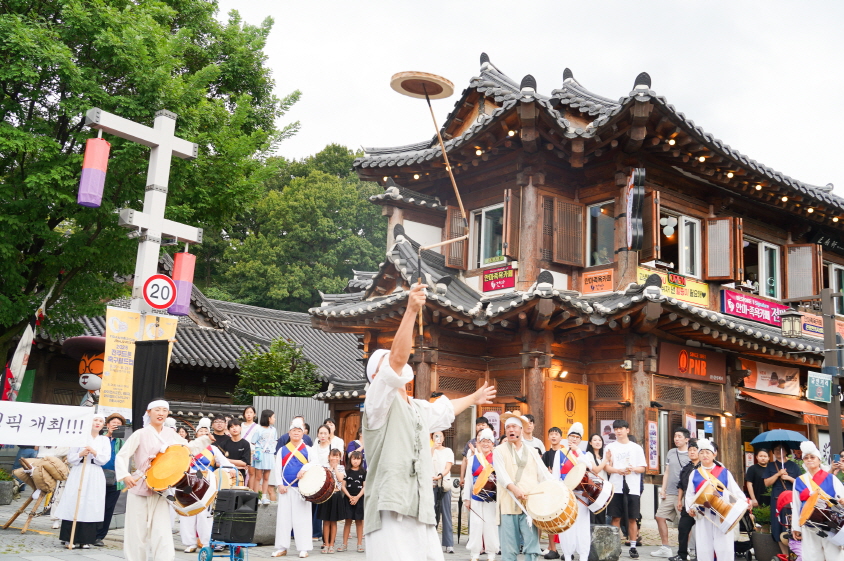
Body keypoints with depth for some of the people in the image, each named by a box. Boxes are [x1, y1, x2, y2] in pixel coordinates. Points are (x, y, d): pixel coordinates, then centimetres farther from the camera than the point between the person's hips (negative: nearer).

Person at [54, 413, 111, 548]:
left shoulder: (104, 440, 12)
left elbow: (105, 459, 1)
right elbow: (70, 457, 5)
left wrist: (94, 452, -13)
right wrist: (80, 454, -13)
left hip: (95, 476, 1)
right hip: (78, 473, -1)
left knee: (91, 506, -2)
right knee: (74, 503, -6)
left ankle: (86, 539, 3)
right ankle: (70, 538, 1)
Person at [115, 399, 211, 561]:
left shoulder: (170, 434, 7)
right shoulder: (140, 434, -7)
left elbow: (188, 447, 20)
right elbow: (122, 456, -12)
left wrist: (208, 438, 10)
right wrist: (124, 475, -27)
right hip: (139, 488, -3)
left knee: (162, 533, -4)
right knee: (137, 532, 4)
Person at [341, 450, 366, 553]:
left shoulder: (363, 472, 3)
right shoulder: (347, 471, 4)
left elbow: (365, 486, -1)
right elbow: (343, 486, 2)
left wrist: (357, 497, -11)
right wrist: (350, 496, -10)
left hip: (359, 499, -1)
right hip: (348, 498, 1)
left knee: (359, 521, 3)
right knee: (347, 520, 2)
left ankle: (360, 544, 9)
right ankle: (345, 544, 7)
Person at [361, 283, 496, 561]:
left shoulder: (419, 409, 22)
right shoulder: (379, 402, -3)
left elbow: (444, 409, 44)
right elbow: (398, 359, -19)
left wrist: (473, 398, 58)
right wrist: (411, 310, -27)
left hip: (422, 517, 8)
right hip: (391, 517, -8)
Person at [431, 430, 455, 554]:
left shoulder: (448, 451, 10)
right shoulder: (430, 450, 11)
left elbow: (448, 467, -1)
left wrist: (440, 476, -18)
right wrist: (433, 448, -12)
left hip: (445, 484, 0)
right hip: (431, 484, 0)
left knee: (446, 513, -3)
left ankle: (449, 544, -3)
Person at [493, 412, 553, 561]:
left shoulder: (532, 452, 17)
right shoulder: (499, 451, 7)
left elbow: (544, 473, 11)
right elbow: (501, 474, -8)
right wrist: (514, 489, -26)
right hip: (508, 504, -2)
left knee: (532, 544, -5)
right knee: (509, 547, -2)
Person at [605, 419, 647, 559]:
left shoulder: (637, 448, 9)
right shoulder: (610, 447, 8)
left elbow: (642, 468, 7)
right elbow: (607, 467, 2)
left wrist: (633, 469, -13)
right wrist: (619, 471, -16)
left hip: (632, 488, 0)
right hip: (616, 488, 0)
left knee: (632, 518, 2)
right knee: (616, 518, 0)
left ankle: (633, 547, 12)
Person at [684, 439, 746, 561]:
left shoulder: (724, 472, 7)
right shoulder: (694, 474, 12)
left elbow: (737, 492, 3)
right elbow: (689, 495, 13)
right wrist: (690, 508, -4)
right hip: (702, 515, 2)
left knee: (724, 548, -6)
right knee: (704, 548, 2)